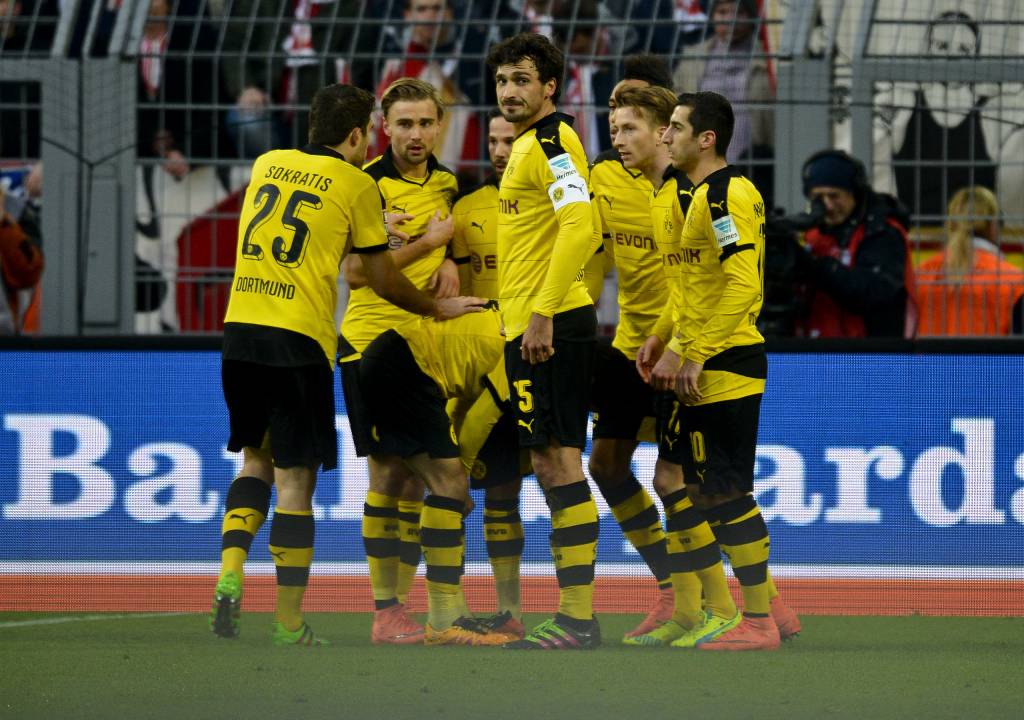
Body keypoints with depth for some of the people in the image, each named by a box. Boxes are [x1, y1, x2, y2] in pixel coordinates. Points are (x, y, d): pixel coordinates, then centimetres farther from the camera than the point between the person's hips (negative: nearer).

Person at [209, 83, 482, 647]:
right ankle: (289, 623, 4)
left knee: (256, 458, 20)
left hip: (239, 329, 5)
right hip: (298, 342, -5)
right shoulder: (355, 184, 1)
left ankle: (229, 575, 1)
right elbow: (383, 280, 6)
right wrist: (438, 308, 23)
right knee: (295, 478, 1)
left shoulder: (266, 165, 15)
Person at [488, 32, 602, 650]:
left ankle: (577, 617, -11)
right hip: (535, 324, 11)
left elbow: (580, 226, -23)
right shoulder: (530, 146, 20)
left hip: (548, 325, -11)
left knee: (557, 461, -10)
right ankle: (577, 613, 11)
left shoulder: (552, 141, -11)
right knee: (553, 461, 9)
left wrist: (542, 314, -25)